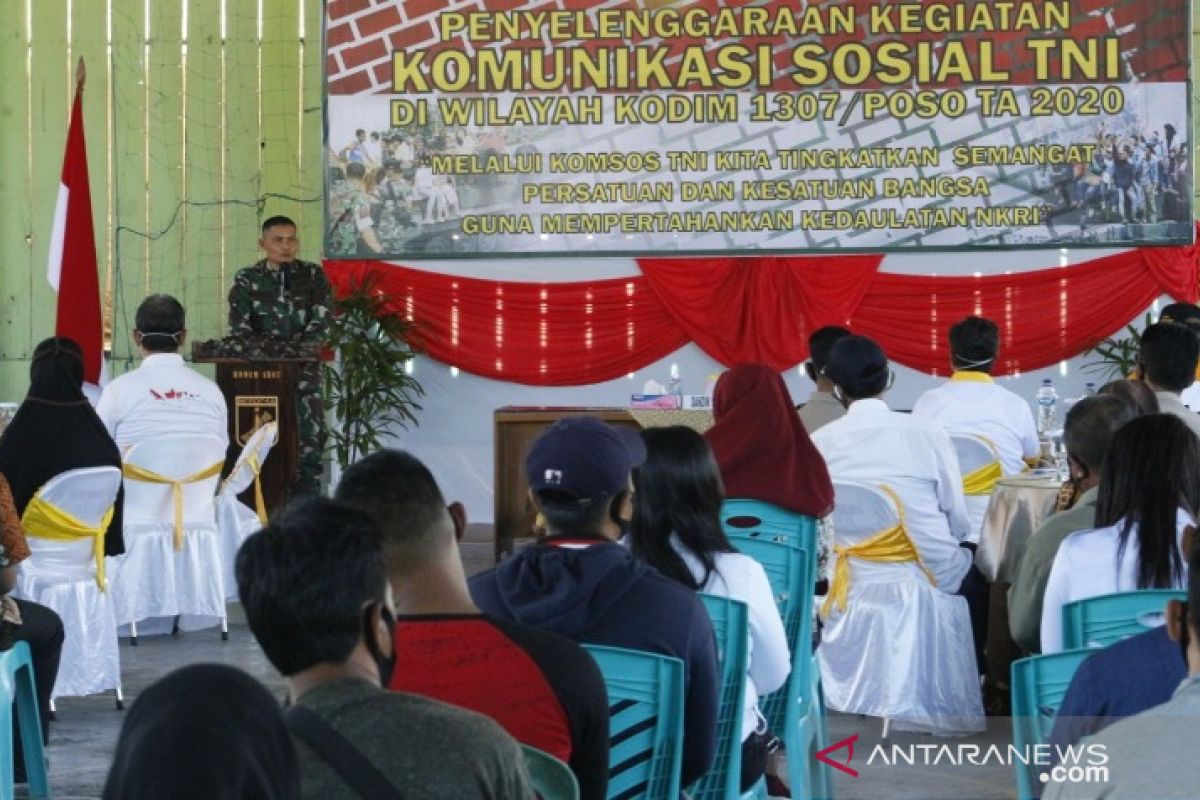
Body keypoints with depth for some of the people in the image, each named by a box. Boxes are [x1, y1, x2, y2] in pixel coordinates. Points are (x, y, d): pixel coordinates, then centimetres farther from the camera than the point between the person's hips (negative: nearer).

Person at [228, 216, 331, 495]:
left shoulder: (313, 276, 5)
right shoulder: (246, 279, 5)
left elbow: (320, 320, -4)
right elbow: (239, 325, -3)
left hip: (304, 367, 0)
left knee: (310, 435, -6)